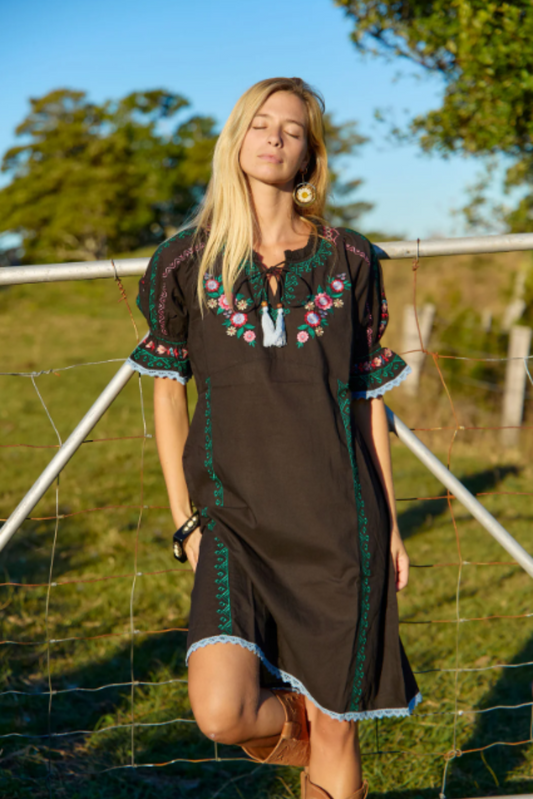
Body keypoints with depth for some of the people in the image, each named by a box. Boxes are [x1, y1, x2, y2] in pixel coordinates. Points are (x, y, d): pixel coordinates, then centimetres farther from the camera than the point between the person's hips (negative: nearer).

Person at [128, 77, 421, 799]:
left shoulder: (349, 260, 5)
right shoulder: (185, 262, 2)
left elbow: (368, 395, 9)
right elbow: (168, 390, 9)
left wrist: (390, 523, 9)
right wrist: (183, 519, 4)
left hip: (339, 523, 1)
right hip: (234, 521, 0)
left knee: (335, 732, 4)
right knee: (221, 714, -18)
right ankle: (289, 715, 18)